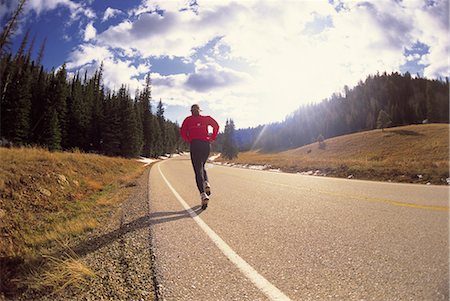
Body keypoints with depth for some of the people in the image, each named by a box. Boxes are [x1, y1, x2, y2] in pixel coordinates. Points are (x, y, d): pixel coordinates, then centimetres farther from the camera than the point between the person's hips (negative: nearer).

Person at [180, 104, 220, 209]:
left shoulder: (188, 119, 11)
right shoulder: (206, 118, 15)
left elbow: (182, 131, -1)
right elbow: (216, 125, 1)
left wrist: (187, 140, 9)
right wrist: (212, 138, 4)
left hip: (195, 144, -3)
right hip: (206, 144, 3)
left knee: (198, 170, -5)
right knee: (202, 166, 24)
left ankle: (203, 194, -20)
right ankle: (206, 184, -1)